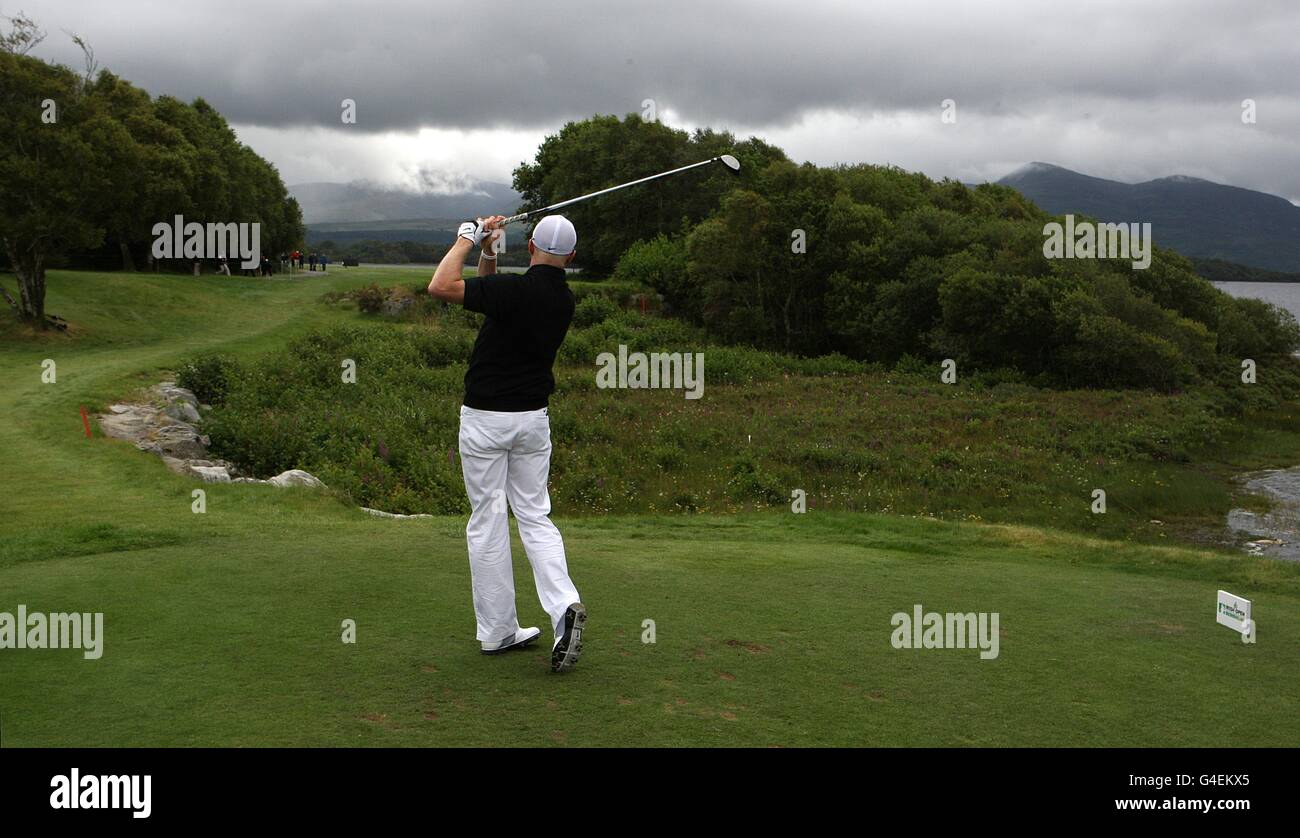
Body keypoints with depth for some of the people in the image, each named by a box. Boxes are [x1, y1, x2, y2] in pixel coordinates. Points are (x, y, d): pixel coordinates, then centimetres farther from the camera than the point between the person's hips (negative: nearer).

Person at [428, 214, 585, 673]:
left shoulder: (515, 288, -18)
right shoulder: (564, 299, 4)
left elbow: (441, 286, -19)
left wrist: (468, 238, -8)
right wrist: (487, 252, 7)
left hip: (486, 418, -5)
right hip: (534, 416, 5)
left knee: (487, 523, 4)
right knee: (535, 517, 12)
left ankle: (498, 631, 11)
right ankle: (564, 605, -10)